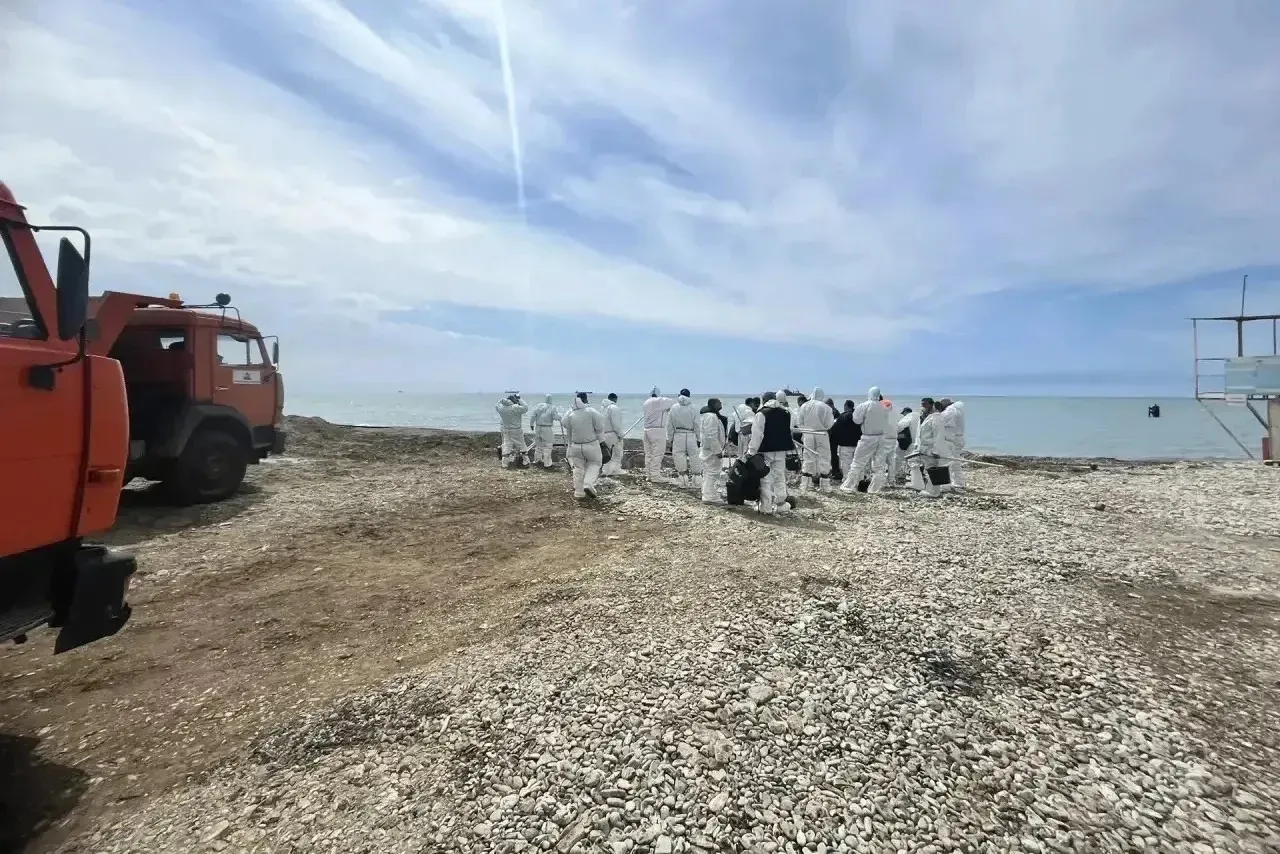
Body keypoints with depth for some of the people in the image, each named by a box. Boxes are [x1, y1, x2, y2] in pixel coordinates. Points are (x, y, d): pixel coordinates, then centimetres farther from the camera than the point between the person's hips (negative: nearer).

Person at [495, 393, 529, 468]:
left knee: (506, 445, 9)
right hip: (516, 431, -5)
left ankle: (505, 463, 8)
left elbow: (497, 405, 17)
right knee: (521, 445, 10)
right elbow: (525, 408, -16)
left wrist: (503, 399, 9)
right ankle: (524, 461, 19)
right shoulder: (515, 408, -22)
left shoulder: (501, 407, -4)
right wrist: (519, 402, -10)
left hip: (505, 430, 5)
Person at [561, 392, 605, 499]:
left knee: (578, 468, 14)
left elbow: (568, 433, 6)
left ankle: (578, 492, 16)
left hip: (576, 446, 3)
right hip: (591, 445, -3)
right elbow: (599, 427, -12)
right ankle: (588, 484, -5)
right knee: (594, 464, 16)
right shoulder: (591, 412, -14)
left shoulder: (571, 415, -2)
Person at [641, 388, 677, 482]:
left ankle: (649, 475, 17)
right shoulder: (661, 401, -8)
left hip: (647, 430, 7)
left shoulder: (646, 402, 10)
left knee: (648, 454, 12)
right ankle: (655, 477, -3)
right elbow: (674, 404, 0)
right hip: (658, 431, -7)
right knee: (657, 455, -4)